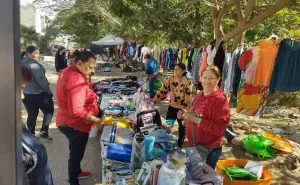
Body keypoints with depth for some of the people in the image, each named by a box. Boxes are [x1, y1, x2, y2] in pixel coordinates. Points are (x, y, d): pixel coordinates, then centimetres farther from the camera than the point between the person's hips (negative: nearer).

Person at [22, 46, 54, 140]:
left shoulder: (22, 63, 8)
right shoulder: (34, 64, -19)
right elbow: (41, 80, -21)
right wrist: (49, 91, -12)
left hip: (26, 94, 8)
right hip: (38, 93, -8)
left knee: (32, 114, 16)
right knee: (49, 111, 9)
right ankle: (43, 131, 2)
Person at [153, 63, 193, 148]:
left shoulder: (187, 82, -17)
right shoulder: (171, 79, -2)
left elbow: (189, 98, -18)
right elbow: (163, 90, 0)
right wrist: (154, 100, -6)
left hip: (182, 109, -4)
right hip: (172, 107, 4)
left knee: (182, 127, 14)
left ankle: (179, 146, 34)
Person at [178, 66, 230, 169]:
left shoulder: (220, 100, -19)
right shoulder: (199, 95, 4)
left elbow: (219, 129, -25)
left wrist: (196, 120, -28)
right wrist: (185, 115, -1)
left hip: (209, 150, -7)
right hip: (194, 146, 7)